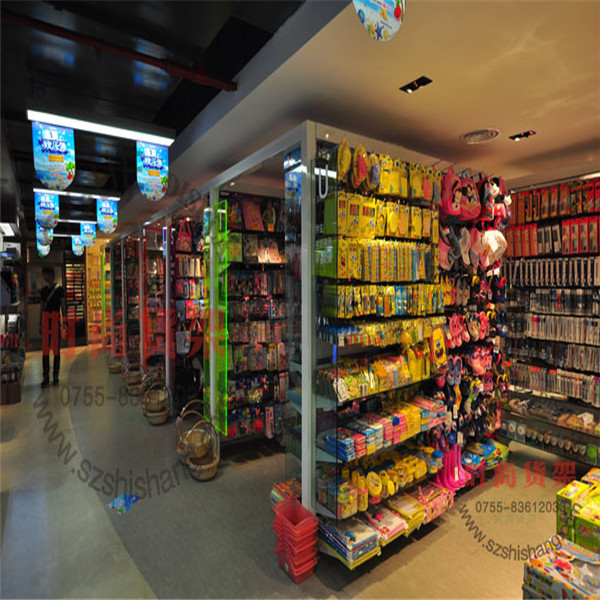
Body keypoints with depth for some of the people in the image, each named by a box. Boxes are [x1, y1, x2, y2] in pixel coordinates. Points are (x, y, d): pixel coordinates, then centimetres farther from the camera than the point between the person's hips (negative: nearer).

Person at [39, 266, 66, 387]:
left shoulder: (59, 289, 0)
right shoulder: (43, 290, 13)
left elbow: (63, 306, -1)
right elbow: (42, 307, 16)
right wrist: (40, 324, 12)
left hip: (56, 319, -4)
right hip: (46, 319, 4)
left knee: (56, 348, 0)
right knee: (45, 349, 1)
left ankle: (56, 375, 9)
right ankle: (46, 376, 4)